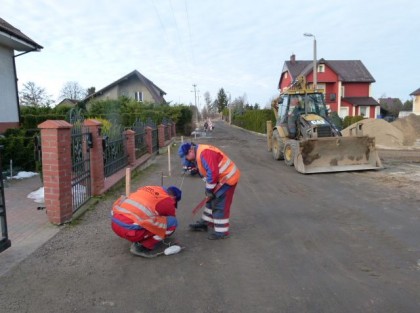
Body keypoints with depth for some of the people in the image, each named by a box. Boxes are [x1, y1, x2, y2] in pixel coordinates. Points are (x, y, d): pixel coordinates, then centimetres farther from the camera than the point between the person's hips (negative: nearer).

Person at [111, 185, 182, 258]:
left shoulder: (148, 188, 22)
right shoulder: (168, 201, 4)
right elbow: (171, 222, 21)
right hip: (129, 229, -8)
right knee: (172, 222, -1)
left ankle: (138, 241, 20)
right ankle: (145, 246, 4)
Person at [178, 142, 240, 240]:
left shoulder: (204, 153, -25)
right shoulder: (199, 153, 9)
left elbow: (212, 172, -28)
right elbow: (205, 171, 15)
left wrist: (209, 189, -17)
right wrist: (208, 188, 8)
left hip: (228, 177, -11)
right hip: (221, 178, 11)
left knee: (220, 205, -5)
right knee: (211, 201, 19)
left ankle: (221, 231, 5)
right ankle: (204, 223, 32)